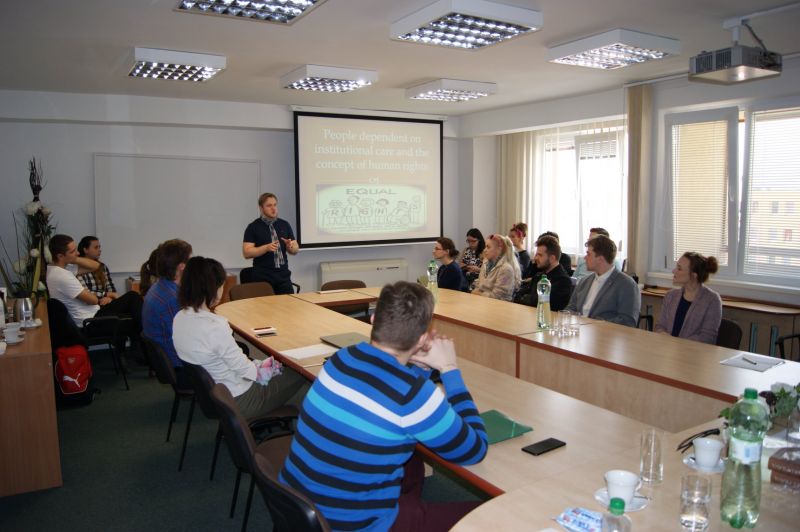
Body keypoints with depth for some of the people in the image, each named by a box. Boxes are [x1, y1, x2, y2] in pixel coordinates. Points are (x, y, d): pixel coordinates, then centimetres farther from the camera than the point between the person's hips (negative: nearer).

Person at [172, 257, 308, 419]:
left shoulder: (179, 318, -6)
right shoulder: (215, 327, -33)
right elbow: (244, 369, -23)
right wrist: (259, 367, -1)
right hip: (237, 401, -8)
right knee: (299, 375, 10)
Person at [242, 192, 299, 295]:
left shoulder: (285, 225, 9)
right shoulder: (253, 227, -2)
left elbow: (296, 250, 11)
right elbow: (246, 253, -8)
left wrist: (290, 246, -11)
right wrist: (267, 247, -20)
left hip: (283, 275, 3)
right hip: (263, 277, -3)